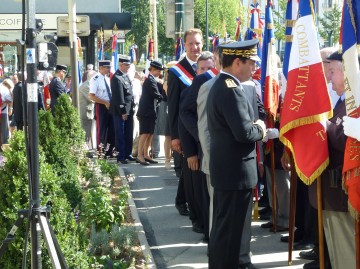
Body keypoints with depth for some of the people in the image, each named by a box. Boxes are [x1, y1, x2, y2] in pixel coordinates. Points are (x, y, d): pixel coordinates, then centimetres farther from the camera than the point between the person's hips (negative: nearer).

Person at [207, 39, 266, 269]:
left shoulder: (220, 85, 12)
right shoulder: (232, 89, -21)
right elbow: (244, 133, -27)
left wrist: (255, 127, 4)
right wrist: (260, 130, -8)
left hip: (226, 167, 11)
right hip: (236, 170, -11)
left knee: (224, 223, 20)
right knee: (232, 225, -2)